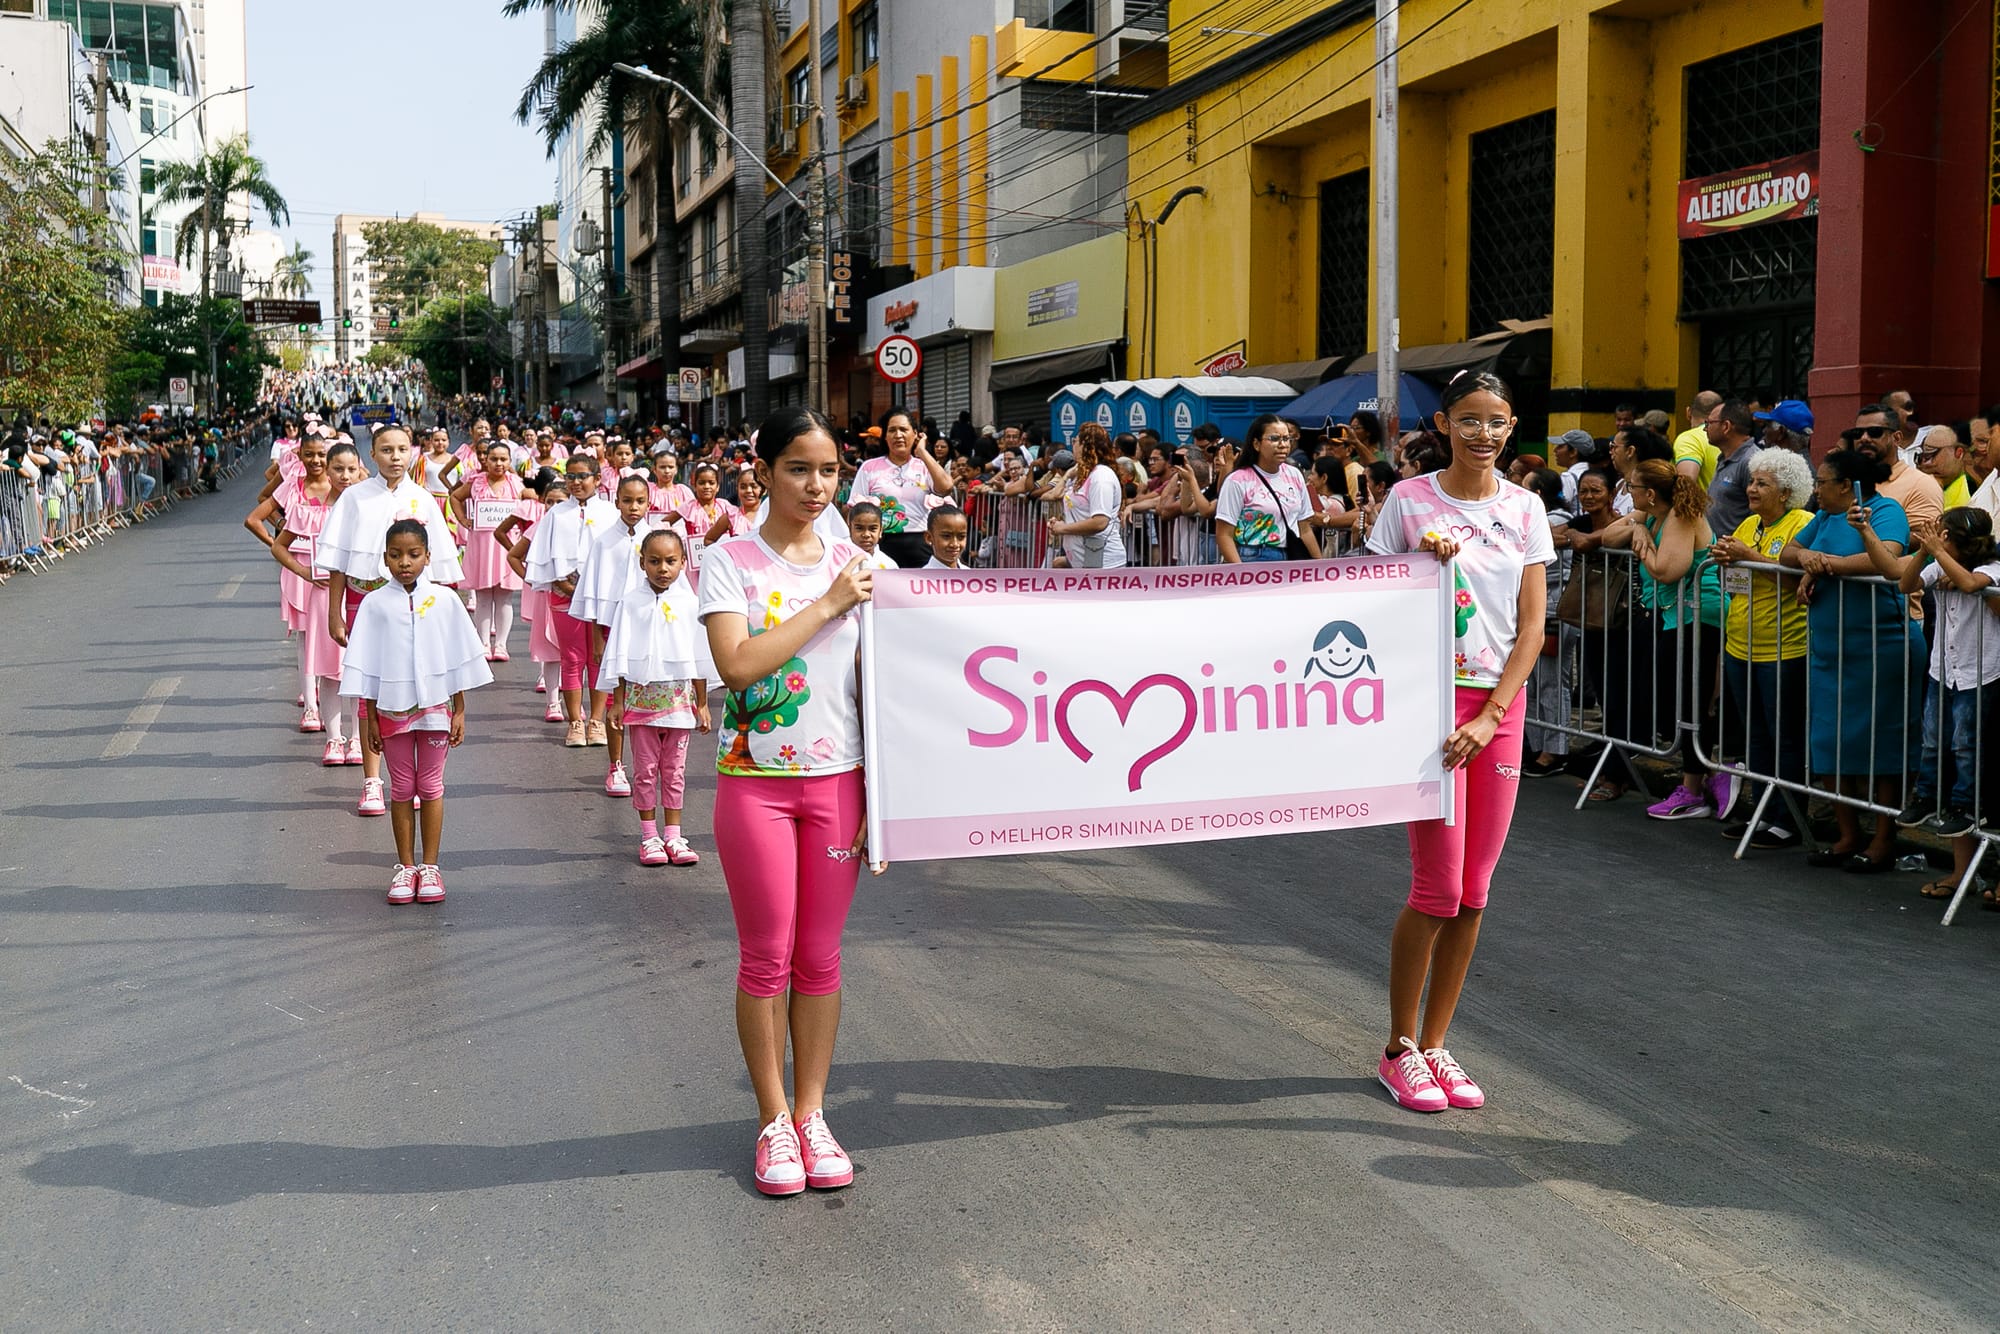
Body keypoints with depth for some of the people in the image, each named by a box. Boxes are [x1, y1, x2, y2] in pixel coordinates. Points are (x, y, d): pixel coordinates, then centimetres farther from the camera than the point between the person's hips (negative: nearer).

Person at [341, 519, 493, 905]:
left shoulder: (444, 601, -1)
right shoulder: (375, 604, -2)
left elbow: (460, 659, 3)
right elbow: (365, 663, 2)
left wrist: (459, 712, 1)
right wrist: (370, 719, 0)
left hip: (435, 704, 0)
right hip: (392, 708, 0)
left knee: (431, 787, 6)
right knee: (401, 788, 8)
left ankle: (430, 866, 14)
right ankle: (405, 867, 17)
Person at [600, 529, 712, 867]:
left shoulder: (688, 603, 1)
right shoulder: (631, 603, 0)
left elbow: (700, 659, 5)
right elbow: (619, 655, 2)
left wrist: (702, 704, 5)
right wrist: (617, 701, -1)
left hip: (679, 697, 1)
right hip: (641, 695, 0)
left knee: (674, 769, 8)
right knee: (645, 769, 5)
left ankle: (673, 837, 15)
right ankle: (649, 837, 14)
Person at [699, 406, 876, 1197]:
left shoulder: (853, 566, 6)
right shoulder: (731, 562, -3)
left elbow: (872, 685, 6)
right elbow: (737, 664, -18)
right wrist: (828, 606, -15)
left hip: (838, 780, 3)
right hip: (754, 782, -2)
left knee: (820, 956, 8)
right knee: (766, 958, 3)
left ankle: (811, 1114, 20)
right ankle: (774, 1122, 17)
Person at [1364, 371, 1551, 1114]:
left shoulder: (1523, 510, 6)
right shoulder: (1410, 500, -2)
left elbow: (1531, 625, 3)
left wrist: (1491, 716, -8)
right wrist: (1425, 569, -15)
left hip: (1499, 705, 3)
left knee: (1473, 891, 5)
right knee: (1438, 889, -5)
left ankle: (1435, 1045, 18)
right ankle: (1399, 1048, 12)